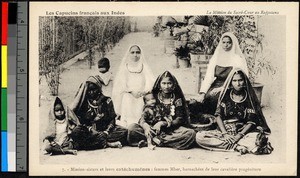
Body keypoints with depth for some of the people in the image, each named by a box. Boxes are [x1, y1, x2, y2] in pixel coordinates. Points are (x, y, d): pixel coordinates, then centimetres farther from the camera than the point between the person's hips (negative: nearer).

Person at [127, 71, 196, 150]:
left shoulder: (177, 99, 7)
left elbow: (179, 120, -2)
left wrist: (163, 123, -19)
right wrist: (146, 126, -25)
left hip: (172, 129, 0)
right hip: (153, 129, 0)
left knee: (191, 133, -31)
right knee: (132, 128, -23)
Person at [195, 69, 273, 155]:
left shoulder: (249, 98, 2)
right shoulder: (225, 96, 6)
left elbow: (251, 122, -3)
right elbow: (218, 116, 1)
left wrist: (239, 135, -18)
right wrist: (225, 134, -14)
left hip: (243, 132, -2)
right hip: (224, 130, 2)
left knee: (259, 138, -33)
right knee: (199, 136, -25)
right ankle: (238, 146, -24)